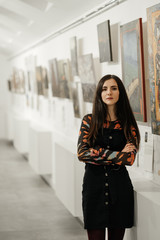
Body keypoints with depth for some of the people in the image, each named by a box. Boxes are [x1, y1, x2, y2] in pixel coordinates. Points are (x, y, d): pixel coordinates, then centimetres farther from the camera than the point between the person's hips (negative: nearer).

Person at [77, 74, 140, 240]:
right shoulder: (89, 121, 2)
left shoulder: (128, 125, 3)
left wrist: (99, 155, -13)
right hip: (94, 184, -1)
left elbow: (130, 158, -8)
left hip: (120, 186, 1)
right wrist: (118, 154, -10)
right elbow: (82, 153, -10)